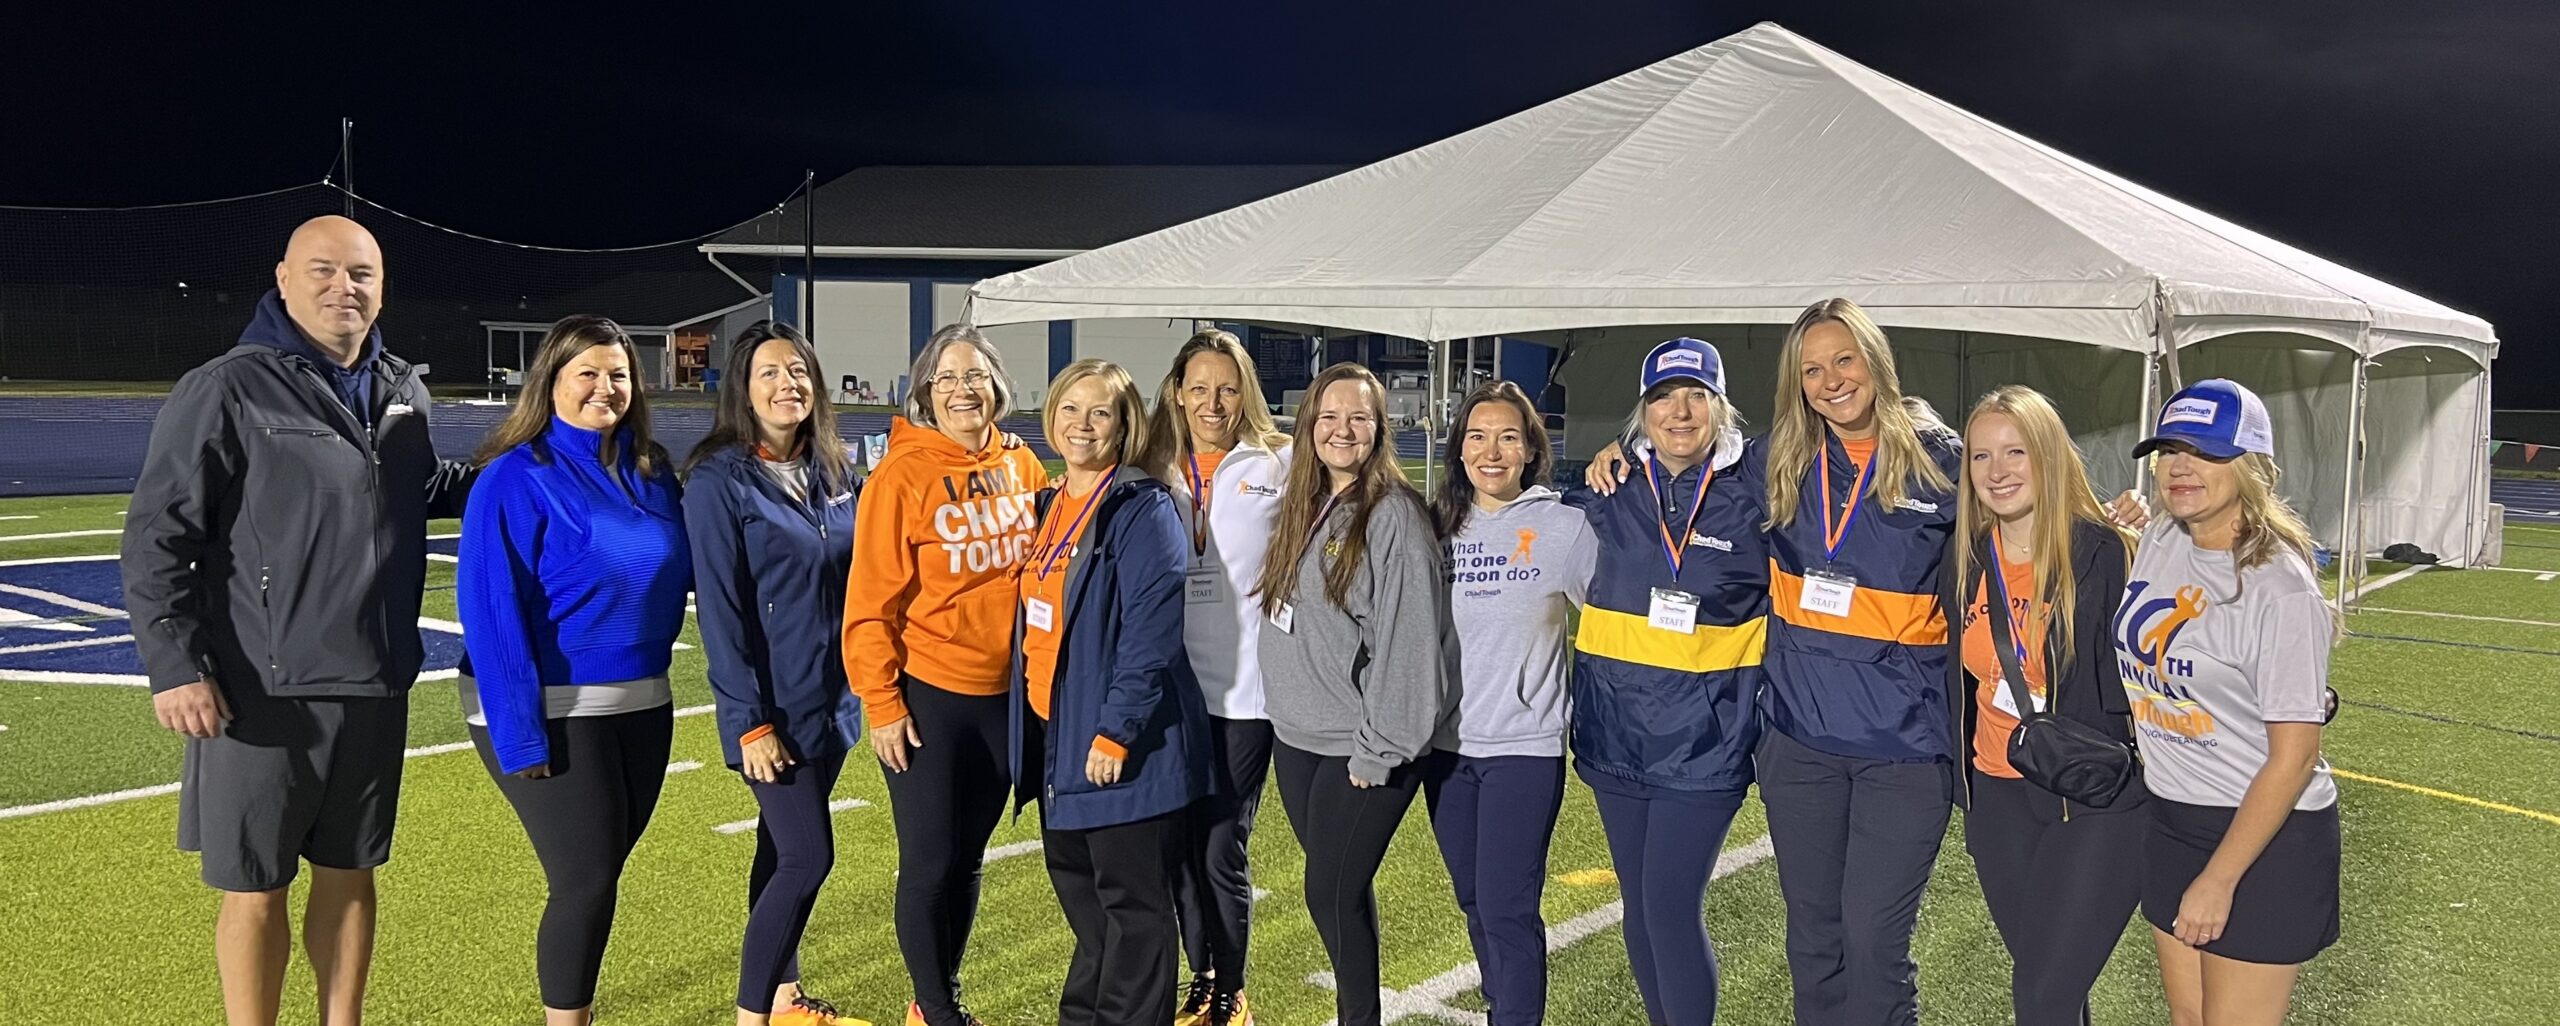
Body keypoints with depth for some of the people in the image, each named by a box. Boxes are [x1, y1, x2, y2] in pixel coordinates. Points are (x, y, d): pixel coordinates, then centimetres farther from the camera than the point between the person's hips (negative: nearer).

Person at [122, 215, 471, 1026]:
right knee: (256, 889, 6)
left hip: (375, 687, 5)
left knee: (349, 874, 16)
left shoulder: (403, 391, 8)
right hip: (264, 693, -5)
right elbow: (157, 539, -10)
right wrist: (173, 665, -17)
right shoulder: (226, 391, -10)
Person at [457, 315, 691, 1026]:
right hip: (554, 712, -6)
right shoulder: (517, 477, -13)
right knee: (586, 878, -2)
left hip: (643, 702, 6)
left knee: (601, 870, 14)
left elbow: (681, 574, 14)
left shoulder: (652, 473, 5)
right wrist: (520, 732, -19)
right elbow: (490, 610, -16)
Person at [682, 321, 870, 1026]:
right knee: (807, 856, -6)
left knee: (784, 848, 16)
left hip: (832, 697, 6)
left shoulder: (833, 471, 7)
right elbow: (720, 610, -15)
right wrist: (749, 722, -17)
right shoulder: (720, 480, -12)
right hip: (773, 706, -6)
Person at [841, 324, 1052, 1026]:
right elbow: (871, 603, -11)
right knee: (929, 863, 3)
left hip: (1004, 695, 5)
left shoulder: (1021, 468, 2)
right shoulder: (902, 476, -12)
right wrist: (881, 704, -13)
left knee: (968, 857, 15)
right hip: (926, 696, -4)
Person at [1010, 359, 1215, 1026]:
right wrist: (1035, 730, 14)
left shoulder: (1142, 510, -14)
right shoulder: (1054, 507, 12)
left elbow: (1152, 634, -21)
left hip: (1121, 748, -9)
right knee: (1078, 889, 20)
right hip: (1054, 734, 9)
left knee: (1132, 904, 2)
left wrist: (1115, 732, -23)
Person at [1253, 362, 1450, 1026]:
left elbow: (1407, 639, -17)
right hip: (1296, 738, 7)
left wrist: (1380, 749, -18)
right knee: (1340, 889, 15)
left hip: (1360, 748, -7)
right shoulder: (1303, 508, 10)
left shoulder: (1394, 514, -13)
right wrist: (1286, 709, 12)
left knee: (1332, 892, -2)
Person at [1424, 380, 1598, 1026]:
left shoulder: (1565, 527, -6)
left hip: (1525, 746, -4)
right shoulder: (1438, 526, 5)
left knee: (1507, 910, -7)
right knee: (1474, 902, 16)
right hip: (1447, 745, 5)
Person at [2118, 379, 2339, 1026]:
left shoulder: (2281, 590, -20)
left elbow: (2294, 757, -19)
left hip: (2264, 833, -7)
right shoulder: (2158, 541, 0)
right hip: (2170, 820, 7)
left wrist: (2218, 881, -17)